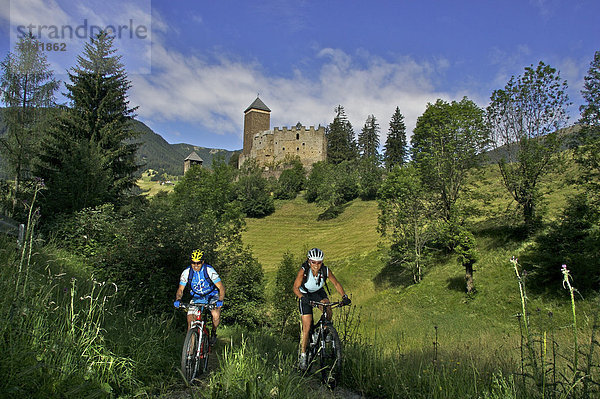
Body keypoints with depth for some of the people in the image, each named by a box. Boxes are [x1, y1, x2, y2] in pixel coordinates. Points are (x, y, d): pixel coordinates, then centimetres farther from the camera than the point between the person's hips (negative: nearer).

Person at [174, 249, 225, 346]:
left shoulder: (209, 270, -24)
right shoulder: (186, 272, -16)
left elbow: (221, 287, -24)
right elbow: (180, 289, -9)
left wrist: (220, 301, -40)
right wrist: (178, 300, -30)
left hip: (211, 296, -2)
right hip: (196, 298, 3)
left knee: (216, 314, -27)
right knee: (190, 322, -12)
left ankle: (213, 333, 3)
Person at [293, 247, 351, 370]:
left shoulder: (326, 270, -24)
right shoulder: (303, 271, -30)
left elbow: (336, 284, -14)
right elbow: (296, 288, -31)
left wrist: (344, 296, -27)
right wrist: (302, 298, -49)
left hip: (319, 292, 3)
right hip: (305, 294, -2)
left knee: (328, 312, -26)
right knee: (307, 325, -10)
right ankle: (303, 355, 2)